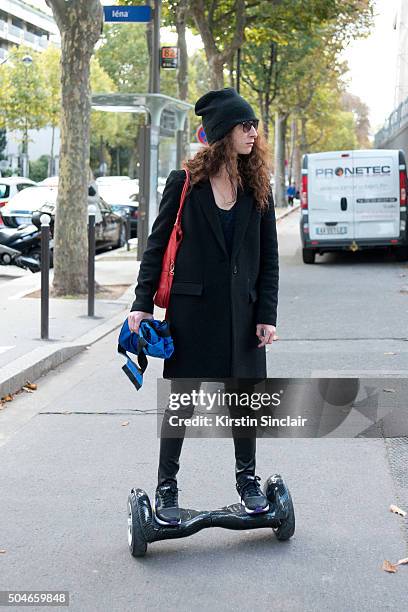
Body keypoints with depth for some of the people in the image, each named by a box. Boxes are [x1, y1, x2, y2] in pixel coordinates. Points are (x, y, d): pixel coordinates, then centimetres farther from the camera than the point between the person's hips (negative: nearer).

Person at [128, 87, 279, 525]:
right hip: (192, 309, -3)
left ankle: (247, 478, 30)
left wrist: (267, 315, 0)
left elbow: (269, 258, 5)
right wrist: (142, 304, -5)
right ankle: (166, 488, 16)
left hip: (241, 311, 3)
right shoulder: (185, 183, -5)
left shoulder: (257, 188, 4)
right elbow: (157, 245, 0)